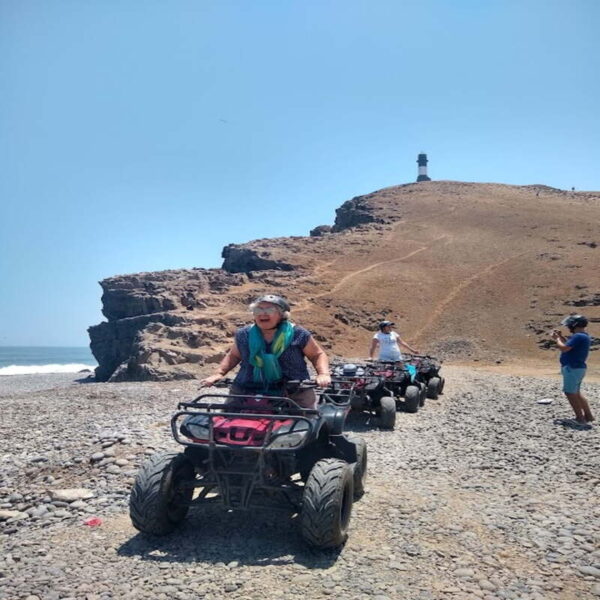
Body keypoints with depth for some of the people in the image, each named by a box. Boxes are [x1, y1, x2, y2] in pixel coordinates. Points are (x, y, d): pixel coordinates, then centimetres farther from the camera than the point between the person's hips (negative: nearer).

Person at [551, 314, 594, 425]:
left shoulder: (578, 336, -21)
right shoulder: (583, 336, 13)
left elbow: (563, 348, -23)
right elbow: (570, 345, 25)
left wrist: (557, 339, -6)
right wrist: (561, 337, 17)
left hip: (572, 368, -11)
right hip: (577, 368, 11)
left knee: (570, 393, -4)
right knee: (576, 393, 20)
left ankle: (580, 419, -2)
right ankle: (588, 416, 26)